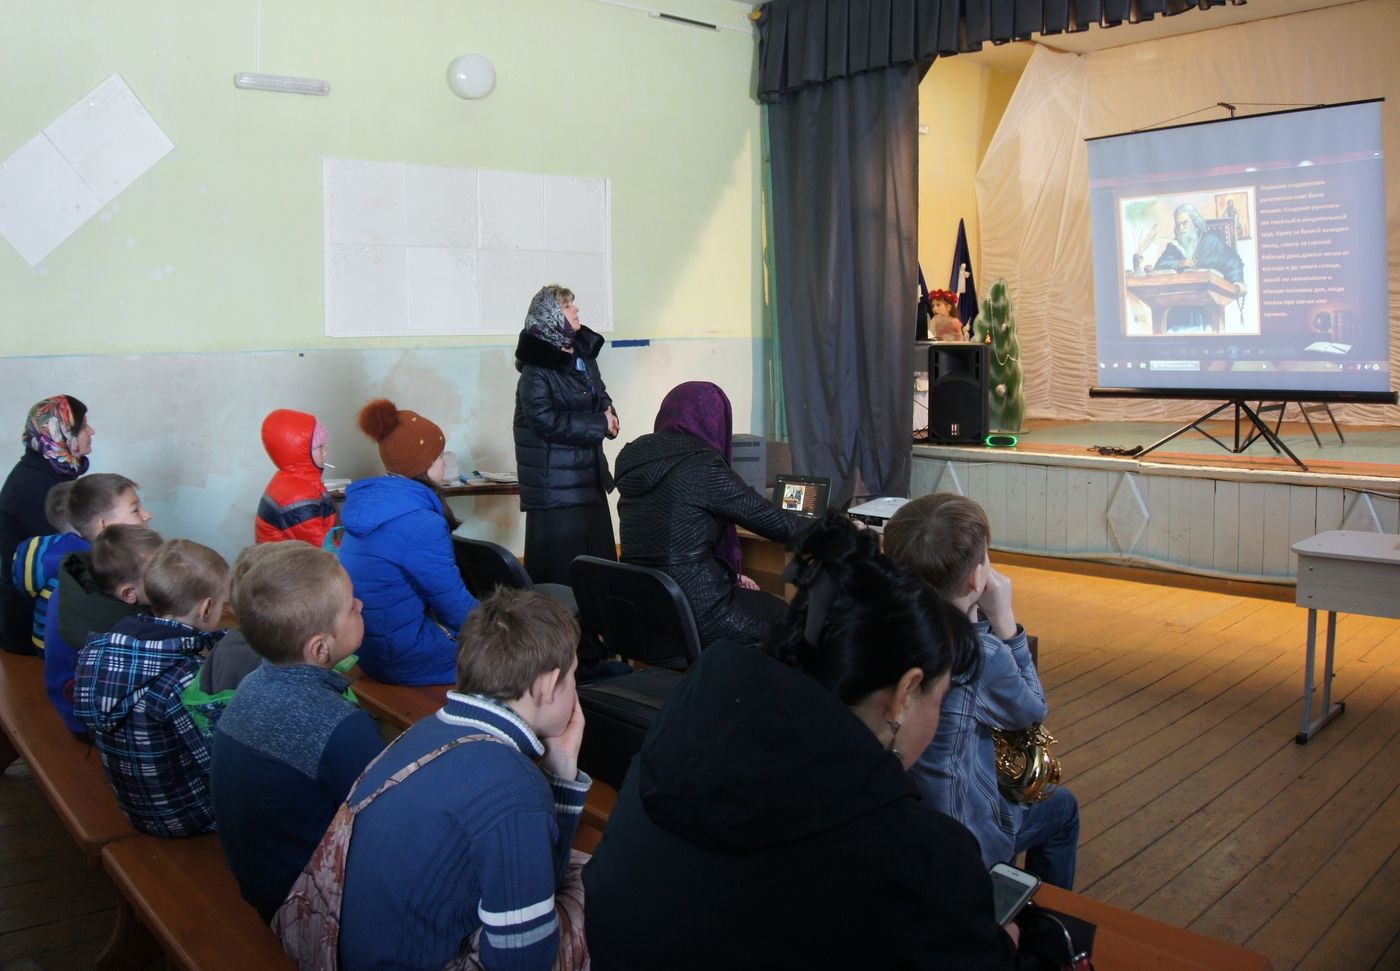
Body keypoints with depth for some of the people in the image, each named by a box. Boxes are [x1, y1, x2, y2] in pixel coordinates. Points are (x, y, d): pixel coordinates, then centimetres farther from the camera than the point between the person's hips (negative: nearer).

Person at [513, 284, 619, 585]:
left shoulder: (584, 354, 10)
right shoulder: (536, 366, -14)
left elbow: (600, 394, 23)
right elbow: (546, 420, -21)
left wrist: (609, 413, 0)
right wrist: (600, 424, -16)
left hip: (589, 472, 8)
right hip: (554, 480, -8)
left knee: (598, 555, 11)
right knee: (559, 565, -3)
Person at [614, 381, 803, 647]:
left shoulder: (636, 458, 6)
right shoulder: (701, 467, -16)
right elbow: (771, 519, -10)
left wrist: (729, 576, 17)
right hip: (695, 616, -7)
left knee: (761, 602, 28)